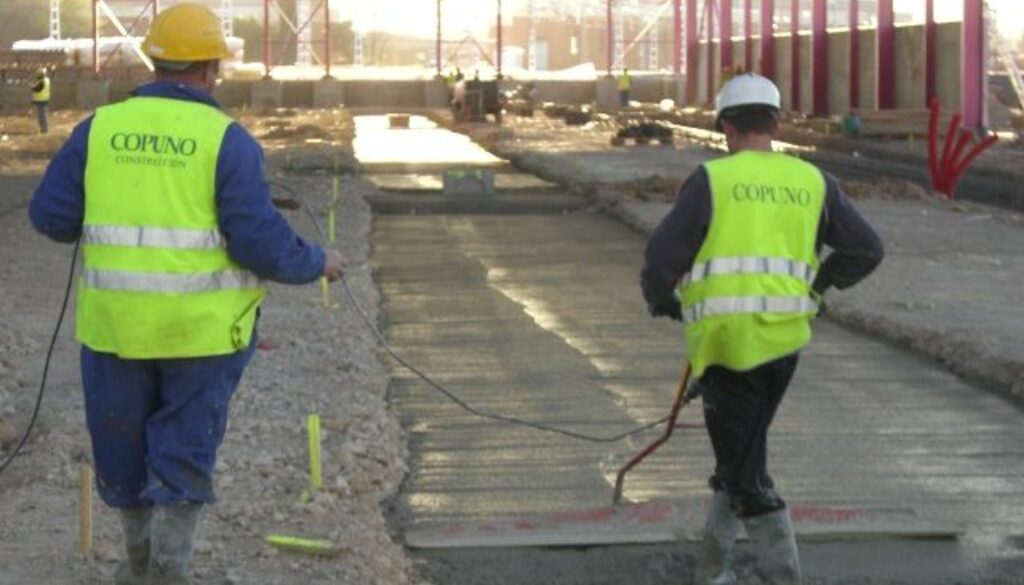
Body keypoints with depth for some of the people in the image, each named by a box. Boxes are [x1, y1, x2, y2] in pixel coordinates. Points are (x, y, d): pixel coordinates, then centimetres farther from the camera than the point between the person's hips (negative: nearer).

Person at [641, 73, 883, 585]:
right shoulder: (811, 181, 8)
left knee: (745, 473, 3)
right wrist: (820, 283, 27)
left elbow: (663, 255, -5)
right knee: (741, 451, 22)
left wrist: (661, 300, 15)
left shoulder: (713, 179, -4)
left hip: (727, 337, -5)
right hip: (787, 337, 5)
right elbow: (866, 249, 9)